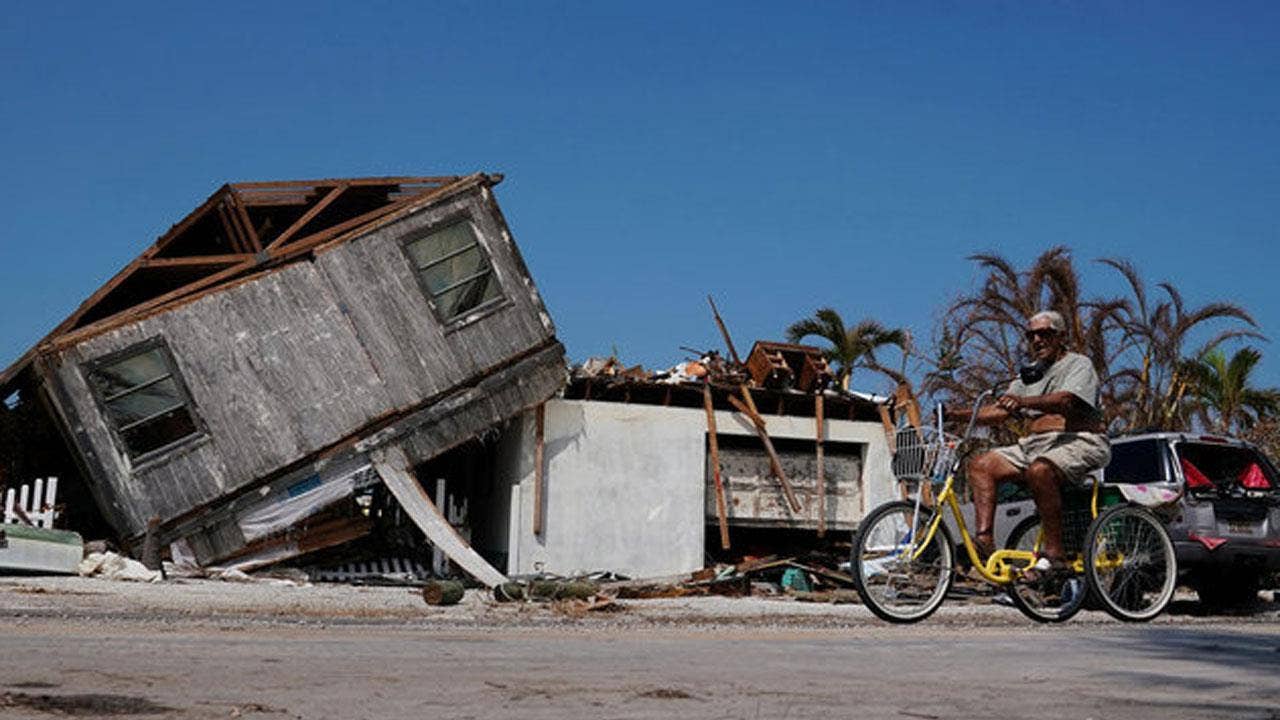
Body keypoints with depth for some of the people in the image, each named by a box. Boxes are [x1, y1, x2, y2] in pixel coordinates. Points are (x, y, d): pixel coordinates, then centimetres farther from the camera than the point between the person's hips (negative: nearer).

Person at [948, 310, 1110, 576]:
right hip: (1035, 444, 8)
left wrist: (1023, 402, -38)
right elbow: (999, 411, 15)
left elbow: (1065, 401, -21)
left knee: (1039, 470, -37)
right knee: (981, 465, -7)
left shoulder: (1079, 364, 1)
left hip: (1078, 442, -8)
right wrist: (960, 415, -1)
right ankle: (984, 540, -18)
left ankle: (1054, 552, -31)